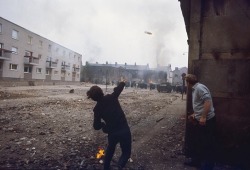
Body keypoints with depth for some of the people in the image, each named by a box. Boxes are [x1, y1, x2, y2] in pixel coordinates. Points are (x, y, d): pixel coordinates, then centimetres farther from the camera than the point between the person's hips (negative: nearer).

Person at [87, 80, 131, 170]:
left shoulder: (97, 109, -5)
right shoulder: (112, 97, -9)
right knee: (126, 152, 13)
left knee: (110, 149, 31)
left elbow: (96, 126, -4)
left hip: (112, 133, 2)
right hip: (124, 130, -2)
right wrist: (122, 82, 30)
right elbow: (119, 88, 10)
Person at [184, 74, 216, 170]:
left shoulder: (200, 87, -17)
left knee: (207, 144, 5)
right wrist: (194, 114, 17)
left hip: (206, 120, -10)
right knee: (197, 142, 18)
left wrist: (203, 117, -26)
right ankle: (196, 161, 33)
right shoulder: (194, 89, 13)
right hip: (199, 120, 10)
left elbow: (208, 101, -26)